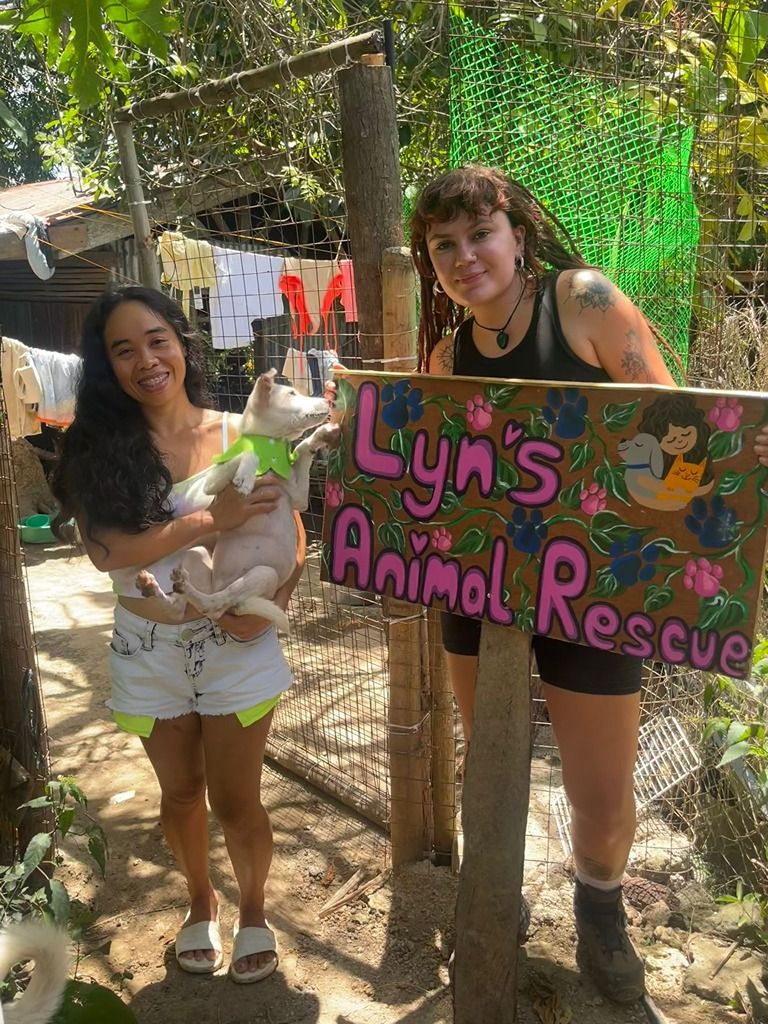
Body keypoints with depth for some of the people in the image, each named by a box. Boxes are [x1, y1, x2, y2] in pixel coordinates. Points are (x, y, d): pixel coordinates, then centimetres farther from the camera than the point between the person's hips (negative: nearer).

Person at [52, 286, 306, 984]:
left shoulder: (240, 435, -8)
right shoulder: (97, 446, -6)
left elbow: (291, 534, -6)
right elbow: (103, 549, -17)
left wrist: (269, 603, -23)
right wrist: (210, 519, -26)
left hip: (235, 644, -2)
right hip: (147, 651, 2)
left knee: (235, 800, 9)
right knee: (181, 791, 20)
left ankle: (254, 909, 38)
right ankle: (201, 900, 48)